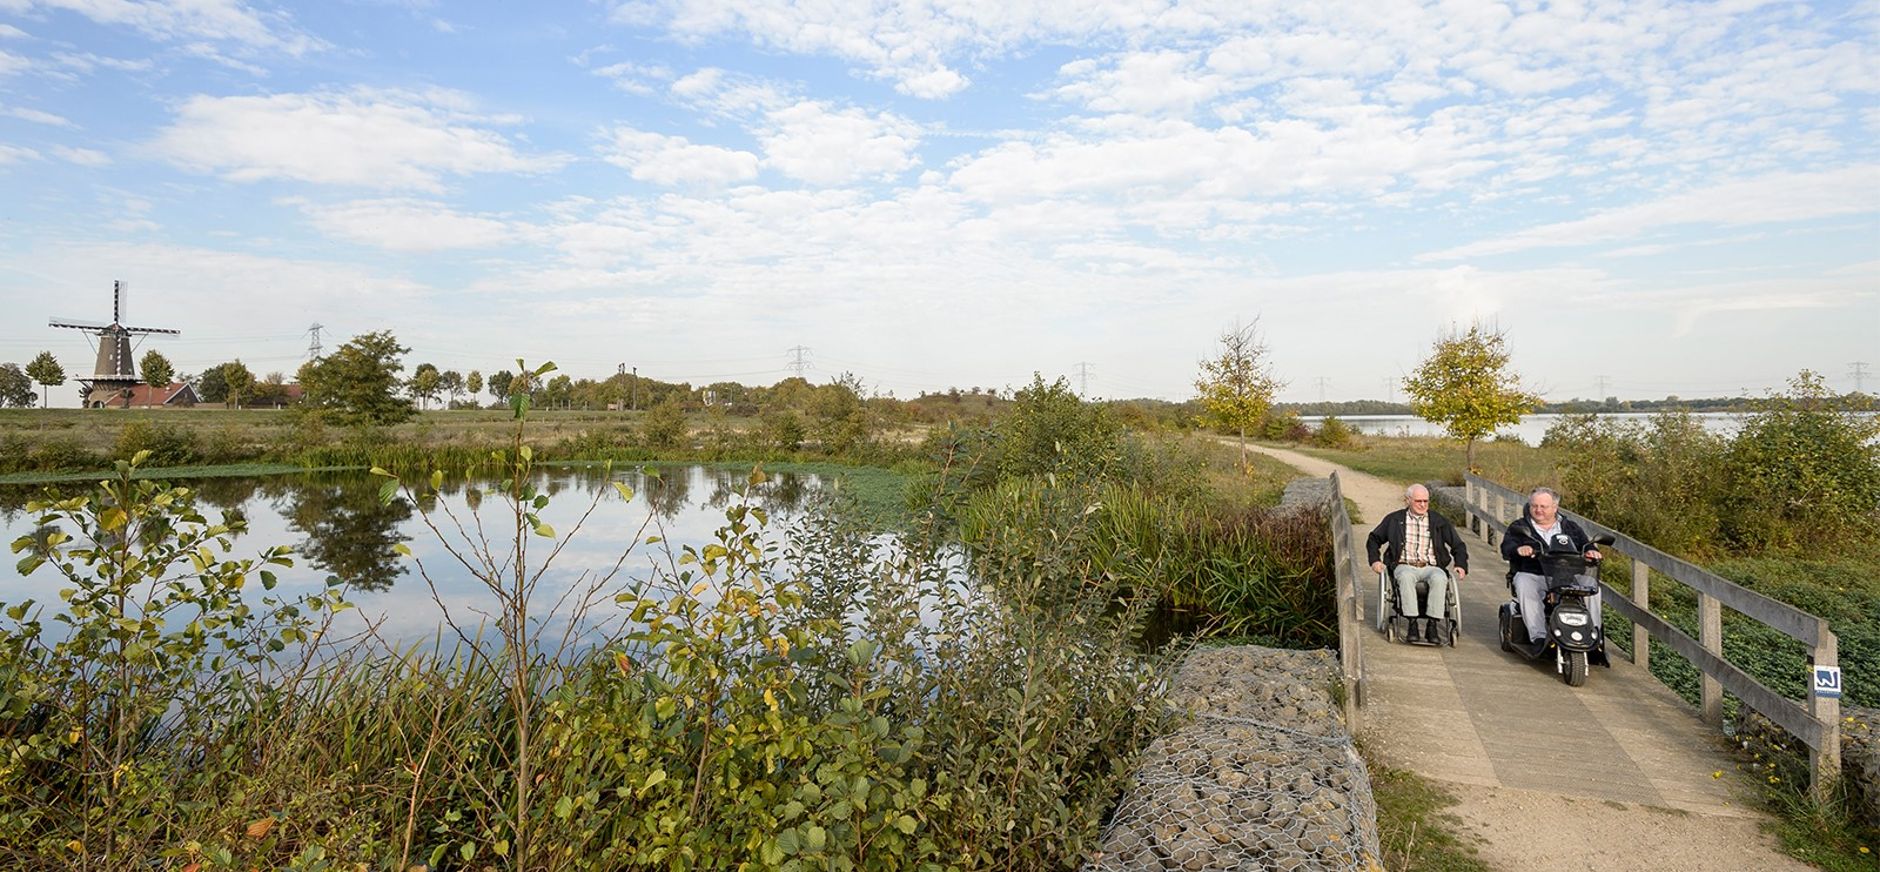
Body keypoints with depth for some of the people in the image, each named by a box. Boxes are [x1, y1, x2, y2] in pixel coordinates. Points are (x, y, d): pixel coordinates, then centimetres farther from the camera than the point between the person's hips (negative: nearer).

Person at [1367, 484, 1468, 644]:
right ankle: (1412, 624, -36)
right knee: (1406, 577, -38)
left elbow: (1458, 545, 21)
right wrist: (1375, 560, 6)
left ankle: (1432, 626, -33)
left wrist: (1461, 565, 3)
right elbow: (1373, 539, 22)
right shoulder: (1394, 520, 13)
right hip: (1404, 566, -1)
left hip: (1431, 567, 1)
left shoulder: (1439, 522, 15)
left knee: (1439, 579, -36)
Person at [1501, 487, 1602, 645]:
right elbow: (1506, 547, -2)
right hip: (1531, 575, -2)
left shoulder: (1570, 527, 23)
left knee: (1592, 584, -24)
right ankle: (1538, 636, -39)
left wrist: (1591, 551, -9)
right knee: (1524, 587, -36)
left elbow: (1585, 544, 17)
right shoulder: (1519, 527, 13)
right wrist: (1519, 549, -25)